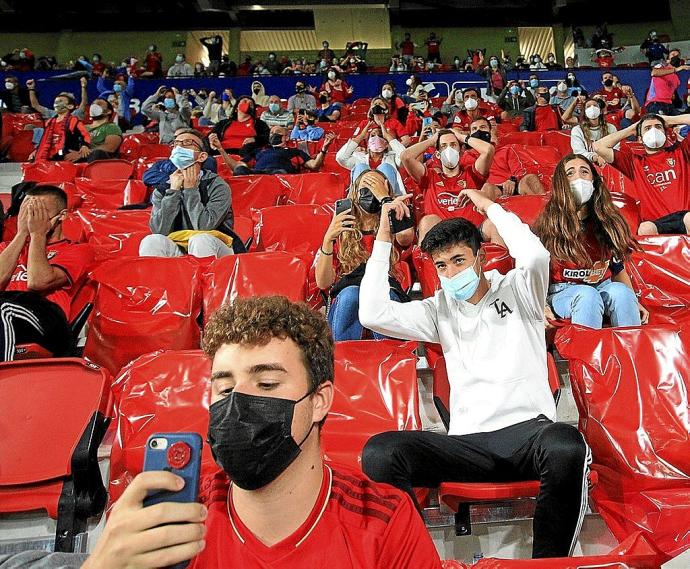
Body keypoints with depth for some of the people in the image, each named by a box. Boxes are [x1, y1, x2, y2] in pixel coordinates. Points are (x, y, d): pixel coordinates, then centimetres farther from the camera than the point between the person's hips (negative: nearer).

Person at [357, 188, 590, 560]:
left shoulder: (516, 291, 11)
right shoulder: (440, 309, 16)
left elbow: (535, 256, -13)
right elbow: (372, 314, 3)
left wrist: (489, 206, 0)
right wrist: (384, 237, 5)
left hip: (528, 429, -1)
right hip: (466, 442, 2)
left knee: (566, 445, -37)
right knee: (379, 452, -24)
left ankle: (549, 561, -15)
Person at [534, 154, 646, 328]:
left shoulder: (607, 221, 7)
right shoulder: (549, 224, -5)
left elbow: (618, 268, 15)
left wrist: (634, 302, 6)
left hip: (603, 288, 4)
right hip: (563, 292, -3)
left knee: (620, 291, -29)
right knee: (587, 295, -35)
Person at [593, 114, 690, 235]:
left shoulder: (679, 151, 21)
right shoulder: (635, 161, 22)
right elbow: (599, 147, 13)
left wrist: (668, 120, 24)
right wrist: (631, 130, 23)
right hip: (656, 223, 0)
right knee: (645, 229, -36)